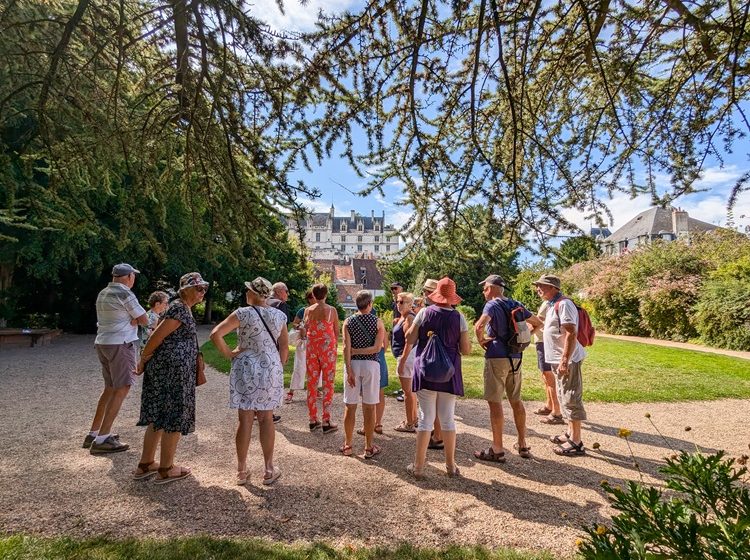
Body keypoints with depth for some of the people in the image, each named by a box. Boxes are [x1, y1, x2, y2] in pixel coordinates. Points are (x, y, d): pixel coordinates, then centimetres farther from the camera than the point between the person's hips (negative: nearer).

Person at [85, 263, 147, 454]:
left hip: (102, 343, 9)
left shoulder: (102, 294, 14)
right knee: (122, 389, -5)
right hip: (121, 344, -9)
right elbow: (144, 320, -9)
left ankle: (93, 433, 22)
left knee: (110, 388, 18)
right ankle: (102, 440, -7)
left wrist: (130, 319, 2)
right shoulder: (125, 294, -13)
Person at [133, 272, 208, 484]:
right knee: (174, 418, 1)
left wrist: (145, 361, 17)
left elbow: (158, 335, 19)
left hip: (162, 367, 10)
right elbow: (156, 337, -17)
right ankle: (166, 470, 13)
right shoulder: (180, 309, -16)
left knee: (158, 417, 17)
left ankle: (145, 465, 28)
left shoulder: (180, 307, 15)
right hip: (174, 369, -10)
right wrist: (143, 361, -5)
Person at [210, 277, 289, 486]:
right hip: (271, 370, 2)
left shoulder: (243, 313, -9)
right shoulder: (279, 315, 1)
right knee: (266, 419, 12)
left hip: (246, 369, -2)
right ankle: (269, 470, 21)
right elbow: (284, 347, 4)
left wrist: (229, 354, -4)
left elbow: (215, 334, -16)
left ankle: (242, 471, 21)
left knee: (245, 420, 8)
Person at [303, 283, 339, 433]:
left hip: (312, 348, 3)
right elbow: (336, 331, 2)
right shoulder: (331, 310, -5)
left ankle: (313, 421, 17)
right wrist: (335, 346, 17)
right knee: (328, 383, 3)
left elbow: (305, 330, 7)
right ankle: (326, 422, 3)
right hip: (328, 348, -3)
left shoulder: (308, 310, 0)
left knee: (312, 383, 10)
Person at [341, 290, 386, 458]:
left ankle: (347, 445, 19)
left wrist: (349, 370, -8)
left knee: (350, 406, 9)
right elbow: (377, 347, -12)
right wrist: (358, 351, -5)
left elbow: (346, 348, -8)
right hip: (371, 364, -1)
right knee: (369, 407, 5)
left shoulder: (348, 321, 1)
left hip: (353, 363, 1)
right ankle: (369, 447, 14)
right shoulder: (378, 322, -2)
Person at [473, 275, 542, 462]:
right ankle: (523, 445, 25)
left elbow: (479, 326, -27)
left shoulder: (492, 304, -9)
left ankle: (497, 450, 4)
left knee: (495, 402, -1)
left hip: (497, 357, -7)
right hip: (516, 358, 7)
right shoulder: (516, 305, 11)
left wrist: (481, 341, -9)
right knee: (516, 401, 16)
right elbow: (538, 323, 22)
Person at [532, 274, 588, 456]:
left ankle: (576, 443, 5)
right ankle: (571, 433, 31)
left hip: (567, 360, -10)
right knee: (564, 398, 18)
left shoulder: (563, 304, -17)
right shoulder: (553, 305, 14)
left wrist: (565, 361, -27)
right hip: (558, 360, 10)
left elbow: (571, 334, -24)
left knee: (570, 400, -3)